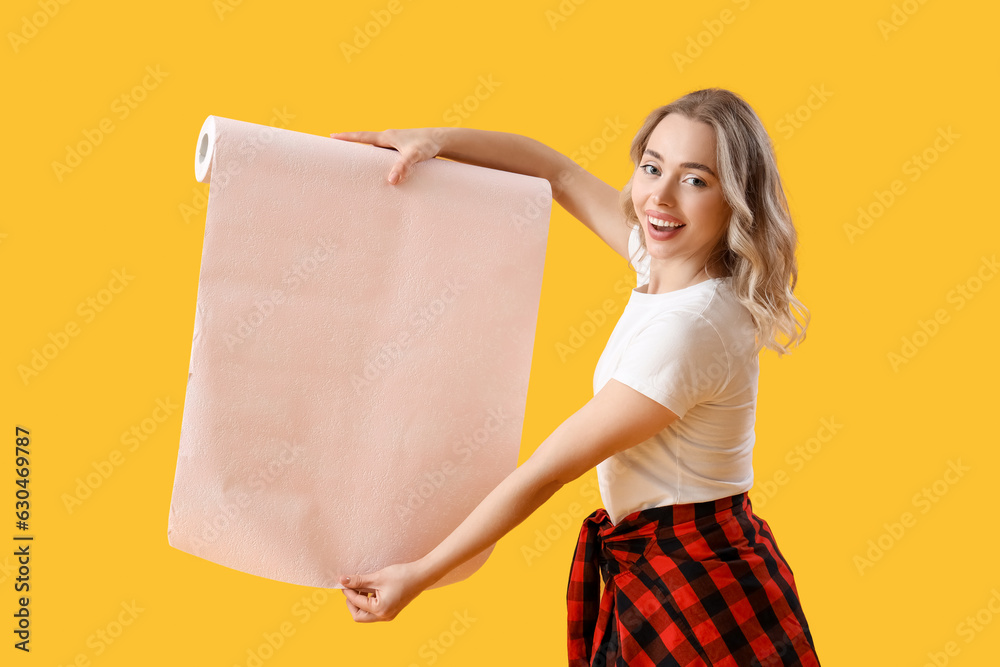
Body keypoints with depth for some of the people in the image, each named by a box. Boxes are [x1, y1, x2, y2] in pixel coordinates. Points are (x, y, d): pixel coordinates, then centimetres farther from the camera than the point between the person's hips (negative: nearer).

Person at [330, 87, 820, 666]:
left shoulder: (689, 326, -26)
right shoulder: (666, 262, 0)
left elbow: (546, 473, -21)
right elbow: (560, 172, 12)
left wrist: (419, 575, -13)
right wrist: (435, 139, -1)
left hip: (695, 602, -8)